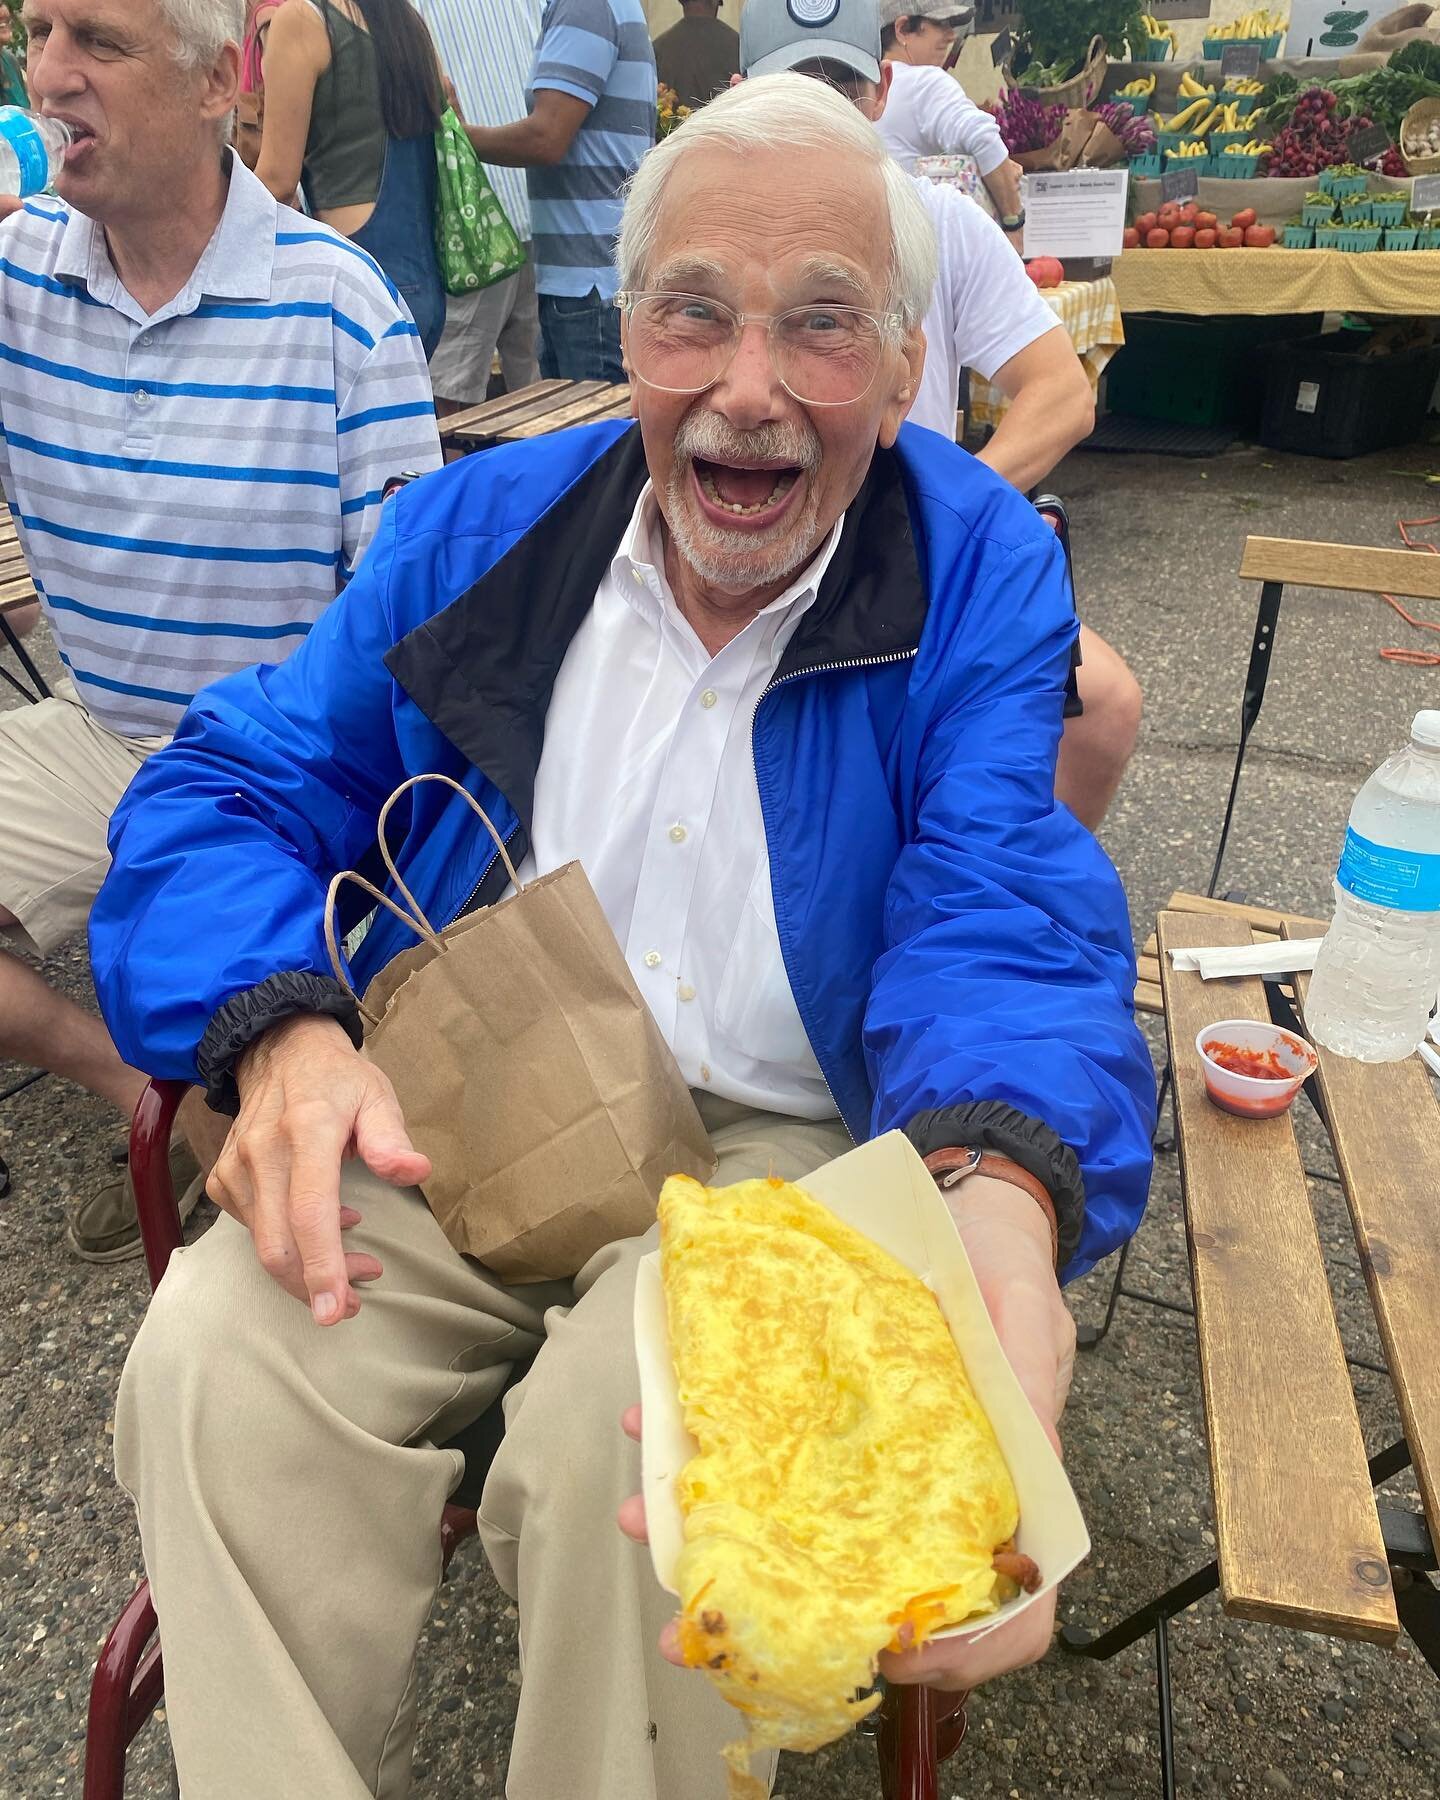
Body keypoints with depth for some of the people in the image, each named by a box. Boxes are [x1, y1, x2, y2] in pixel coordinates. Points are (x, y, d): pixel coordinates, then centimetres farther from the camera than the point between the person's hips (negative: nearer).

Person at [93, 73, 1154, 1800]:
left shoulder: (984, 571, -4)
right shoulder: (475, 527, 3)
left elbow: (1001, 919, -14)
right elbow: (231, 786, 3)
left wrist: (1004, 1185, -37)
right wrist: (284, 1029, -18)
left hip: (791, 1146, -2)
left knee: (630, 1420, -29)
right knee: (209, 1354, -21)